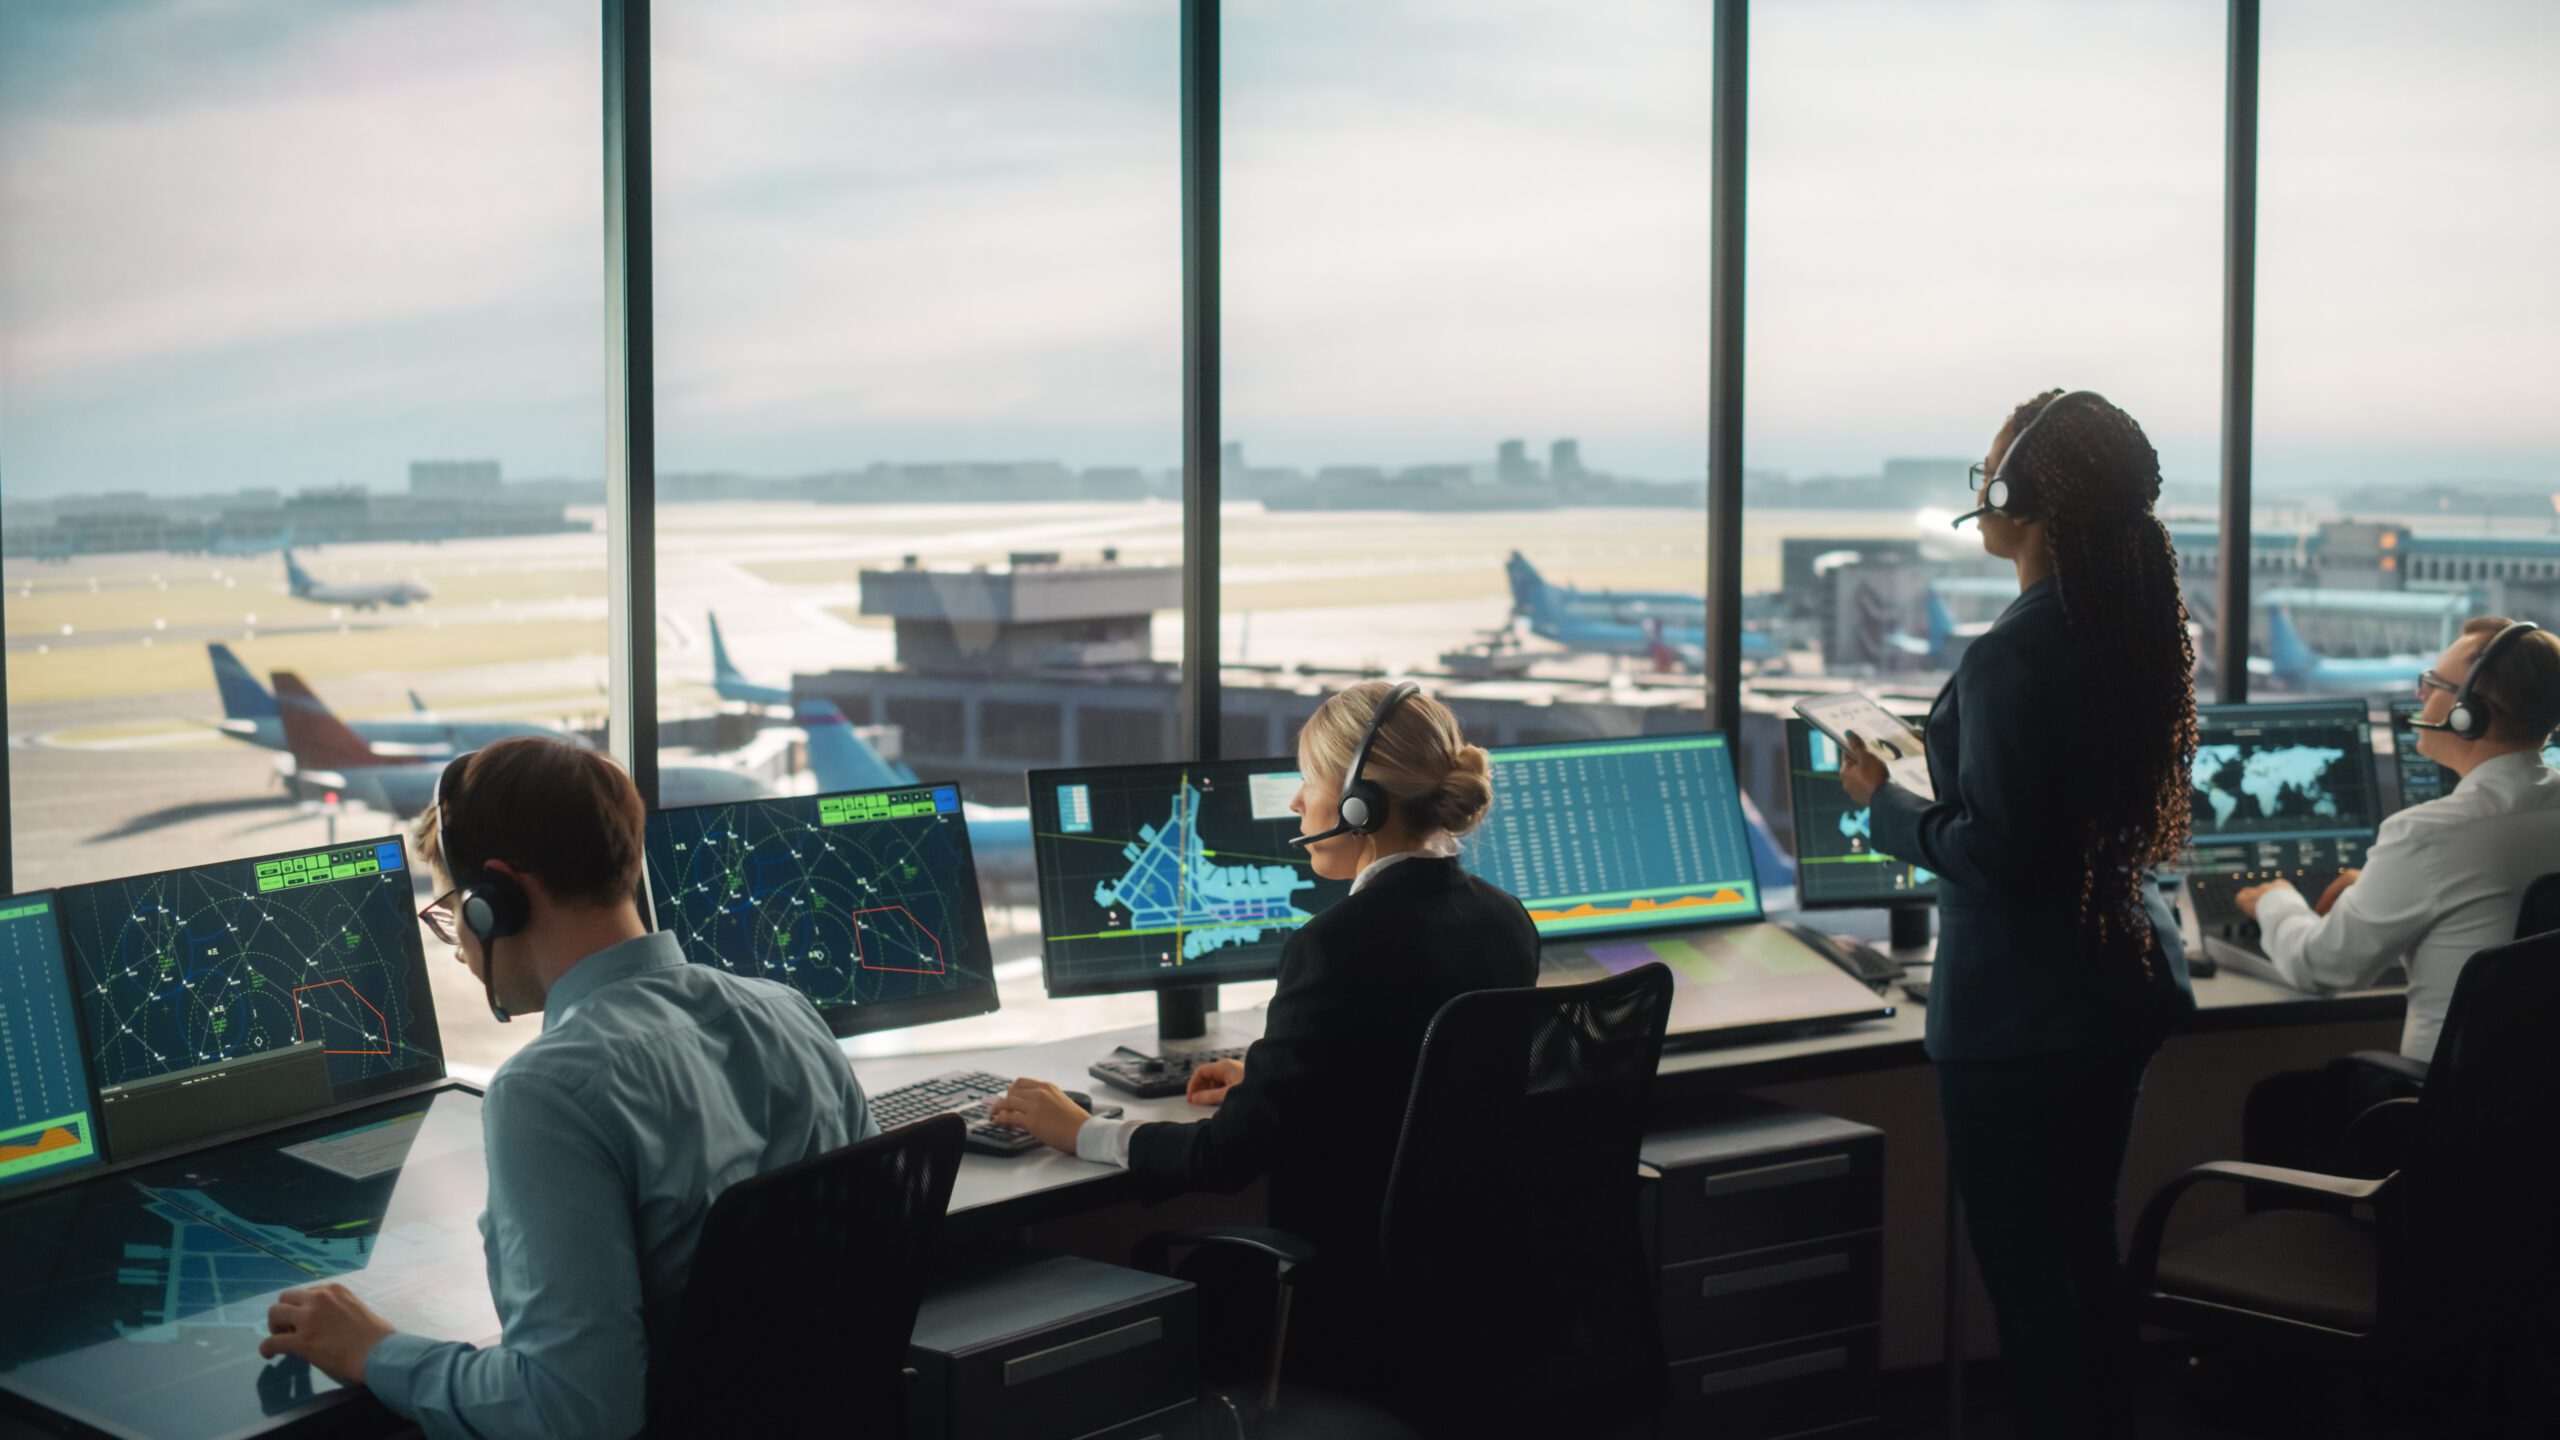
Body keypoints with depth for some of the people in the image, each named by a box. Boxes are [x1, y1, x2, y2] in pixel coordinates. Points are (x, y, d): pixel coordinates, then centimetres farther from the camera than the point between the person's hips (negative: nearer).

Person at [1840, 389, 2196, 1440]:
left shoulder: (2012, 654, -23)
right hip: (2120, 986, 9)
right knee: (2088, 1246, 19)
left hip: (2017, 1010, -9)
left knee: (2023, 1262, 1)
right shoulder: (2142, 629, 5)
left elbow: (1993, 852, -23)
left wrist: (1885, 807, -8)